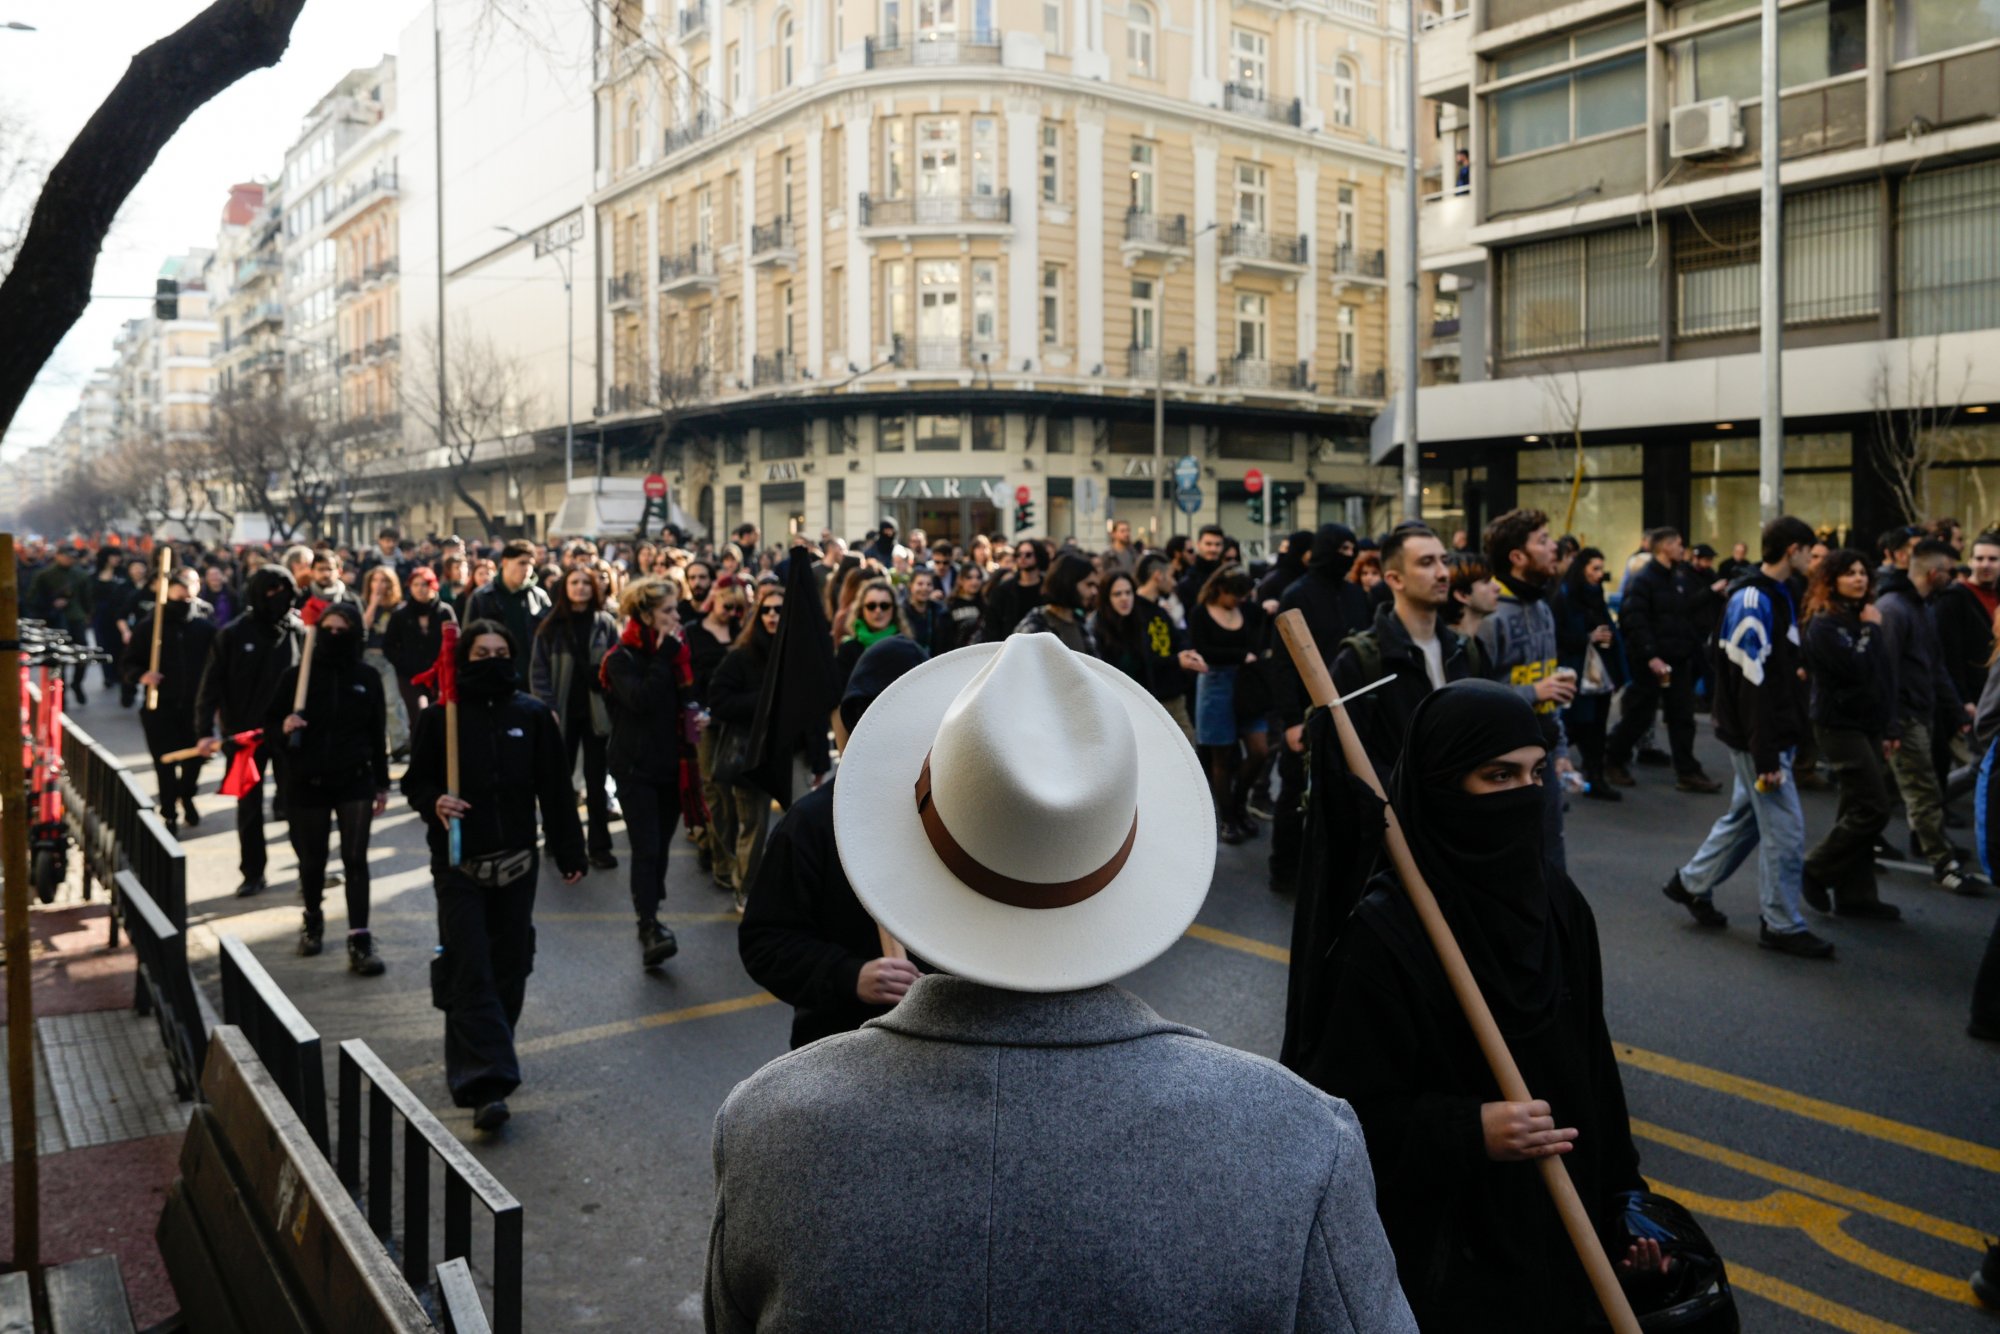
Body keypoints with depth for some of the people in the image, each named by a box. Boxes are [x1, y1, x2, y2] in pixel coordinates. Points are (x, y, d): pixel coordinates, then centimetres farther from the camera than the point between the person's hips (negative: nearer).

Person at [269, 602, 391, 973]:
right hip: (307, 782, 0)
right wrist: (284, 726, -22)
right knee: (312, 860, 11)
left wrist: (382, 783, 6)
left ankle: (359, 940, -3)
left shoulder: (368, 677, 0)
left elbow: (377, 733, 5)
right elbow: (269, 721, 3)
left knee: (355, 858, -6)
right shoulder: (297, 674, -3)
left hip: (355, 780, 0)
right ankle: (313, 920, 37)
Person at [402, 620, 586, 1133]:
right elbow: (415, 780, 5)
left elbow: (555, 789, 5)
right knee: (469, 971, -8)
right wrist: (433, 802, -18)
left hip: (516, 860, 3)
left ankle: (489, 1054, 31)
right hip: (458, 865, -2)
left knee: (509, 966, 11)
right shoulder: (439, 716, -3)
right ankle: (485, 1082, -10)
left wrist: (570, 852, 5)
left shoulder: (532, 714, 2)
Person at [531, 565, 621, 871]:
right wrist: (546, 708, -11)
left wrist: (615, 705, -6)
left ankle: (598, 845, 11)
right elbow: (538, 670, -2)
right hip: (562, 713, 0)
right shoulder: (551, 626, 1)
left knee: (596, 780, 5)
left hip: (596, 712, 0)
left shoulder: (606, 623, 3)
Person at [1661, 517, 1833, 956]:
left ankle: (1691, 884, 31)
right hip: (1758, 738, -10)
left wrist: (1775, 746, 16)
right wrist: (1765, 756, -23)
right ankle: (1782, 925, 8)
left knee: (1745, 816, 18)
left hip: (1775, 734, 10)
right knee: (1785, 828, -3)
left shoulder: (1777, 596, 12)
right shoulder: (1754, 601, -19)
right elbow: (1751, 684, -23)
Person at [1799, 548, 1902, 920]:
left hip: (1866, 725, 8)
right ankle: (1816, 872, 3)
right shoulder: (1825, 625, -12)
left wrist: (1883, 731, 16)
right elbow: (1857, 669, -25)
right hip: (1841, 726, -8)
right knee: (1873, 809, -11)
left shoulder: (1861, 618, 13)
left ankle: (1855, 894, 15)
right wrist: (1872, 630, -12)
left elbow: (1879, 677, 17)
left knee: (1858, 811, 10)